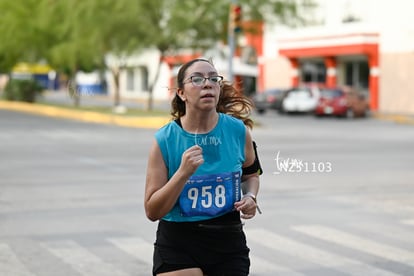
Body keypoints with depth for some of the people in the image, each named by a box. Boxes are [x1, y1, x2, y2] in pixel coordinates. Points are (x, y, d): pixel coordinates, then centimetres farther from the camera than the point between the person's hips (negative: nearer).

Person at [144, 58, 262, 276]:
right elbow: (152, 212, -12)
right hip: (177, 247, -2)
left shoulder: (238, 131, -5)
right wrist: (183, 172, -23)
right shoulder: (164, 140, -11)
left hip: (228, 244, 2)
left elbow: (251, 174, 17)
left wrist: (250, 196, -5)